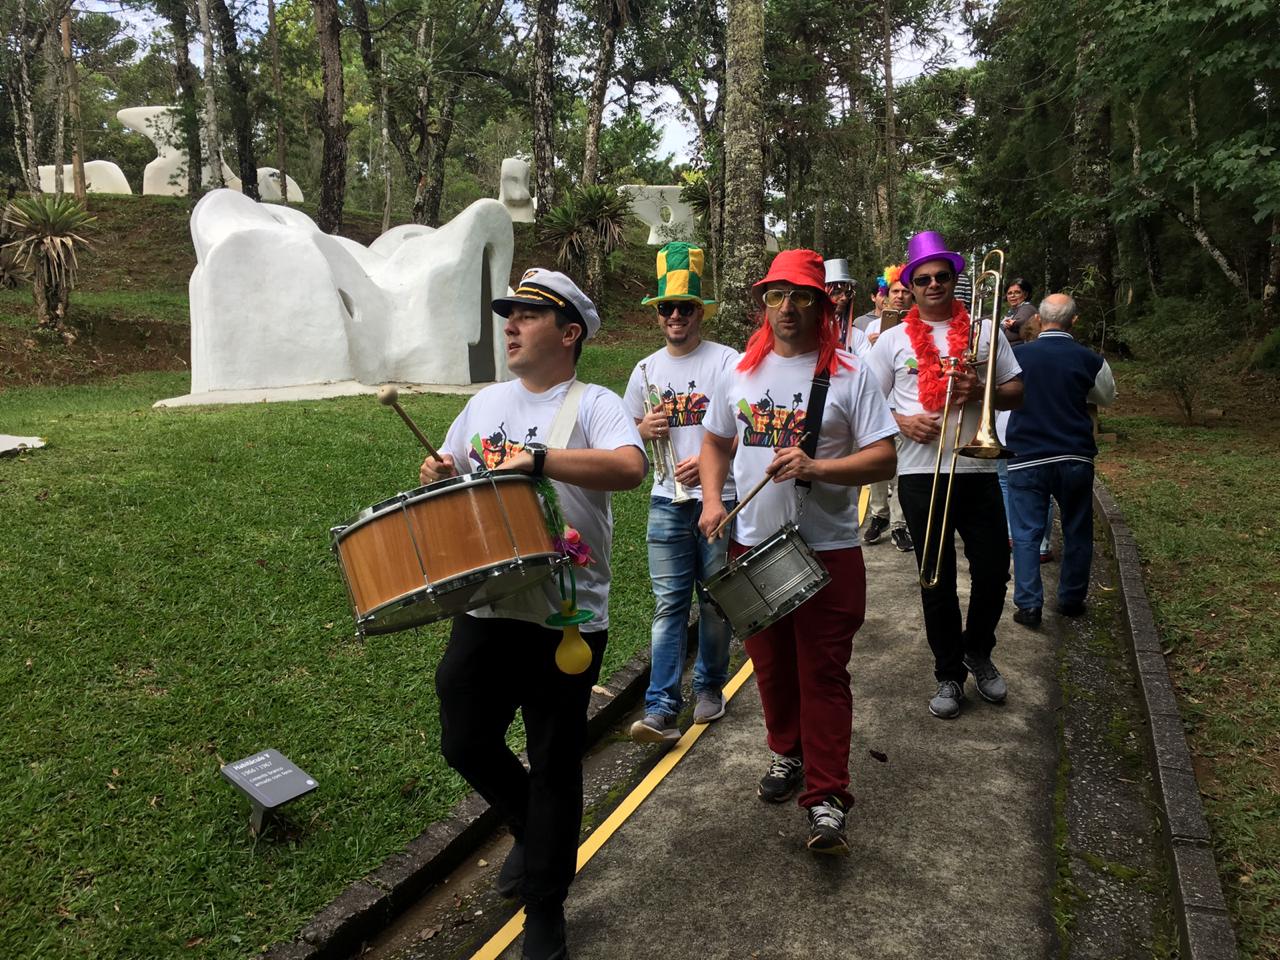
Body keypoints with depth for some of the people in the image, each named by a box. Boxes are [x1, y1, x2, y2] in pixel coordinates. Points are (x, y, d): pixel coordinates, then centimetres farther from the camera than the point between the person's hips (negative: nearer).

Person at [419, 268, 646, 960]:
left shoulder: (592, 405, -8)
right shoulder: (485, 403, 12)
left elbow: (630, 467, -27)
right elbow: (448, 466, 24)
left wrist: (537, 459, -35)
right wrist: (437, 474, 1)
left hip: (566, 619, -6)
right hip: (483, 610, 6)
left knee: (554, 766, 7)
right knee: (464, 744, 14)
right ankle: (534, 831, 44)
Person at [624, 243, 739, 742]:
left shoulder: (726, 362, -4)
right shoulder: (646, 370, 11)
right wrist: (646, 430, -4)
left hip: (720, 499, -3)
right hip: (667, 501, 3)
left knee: (716, 602, 9)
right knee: (668, 604, 1)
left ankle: (709, 688, 26)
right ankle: (660, 709, 0)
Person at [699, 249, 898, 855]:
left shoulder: (847, 375, -5)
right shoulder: (744, 371, 8)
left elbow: (884, 460, -10)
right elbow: (716, 441, 18)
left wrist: (817, 467, -25)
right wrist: (712, 500, 2)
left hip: (828, 550, -4)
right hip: (752, 546, 4)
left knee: (823, 673, -1)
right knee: (771, 664, 17)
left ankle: (826, 798, 7)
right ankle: (787, 753, 38)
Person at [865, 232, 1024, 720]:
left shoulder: (984, 331, 8)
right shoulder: (893, 339, 5)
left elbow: (1017, 392, 9)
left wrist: (981, 392, -11)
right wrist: (902, 422, -13)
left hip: (978, 470, 1)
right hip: (921, 473, -1)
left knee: (993, 571, 5)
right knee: (937, 582, 7)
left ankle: (978, 652, 32)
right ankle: (949, 674, 21)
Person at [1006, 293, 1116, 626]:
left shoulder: (1015, 355, -7)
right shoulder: (1088, 359, -5)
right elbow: (1107, 397, 14)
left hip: (1027, 459, -1)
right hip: (1075, 458, 1)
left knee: (1026, 533, 4)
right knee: (1077, 532, 15)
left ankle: (1028, 605, -2)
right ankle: (1071, 600, 25)